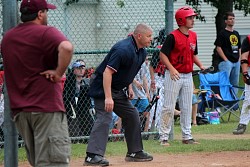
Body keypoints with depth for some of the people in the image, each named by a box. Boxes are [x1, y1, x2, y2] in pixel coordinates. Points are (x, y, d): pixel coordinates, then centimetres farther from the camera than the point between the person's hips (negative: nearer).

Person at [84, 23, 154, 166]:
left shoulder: (142, 52, 5)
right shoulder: (124, 50, -27)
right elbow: (107, 72, -31)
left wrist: (129, 87, 11)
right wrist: (108, 97, -35)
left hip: (119, 90, 10)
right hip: (103, 86, -10)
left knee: (132, 115, 12)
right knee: (105, 118, -20)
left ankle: (134, 152, 22)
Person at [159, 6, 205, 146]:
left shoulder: (193, 36, 10)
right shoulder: (173, 36, -12)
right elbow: (163, 54, -13)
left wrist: (201, 66, 6)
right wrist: (171, 69, -26)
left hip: (188, 76, 7)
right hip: (174, 76, -7)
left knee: (187, 108, 11)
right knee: (169, 107, -4)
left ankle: (187, 136, 18)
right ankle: (164, 137, 1)